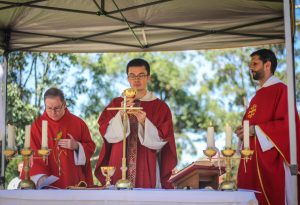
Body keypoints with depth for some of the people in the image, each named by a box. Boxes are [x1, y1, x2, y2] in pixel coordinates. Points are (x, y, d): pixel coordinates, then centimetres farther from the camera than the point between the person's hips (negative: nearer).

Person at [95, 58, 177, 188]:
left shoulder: (160, 107, 2)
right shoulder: (116, 104, 8)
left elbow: (161, 140, -5)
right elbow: (107, 134, -2)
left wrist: (144, 123, -20)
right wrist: (121, 114, -18)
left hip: (147, 170, -1)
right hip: (119, 169, 1)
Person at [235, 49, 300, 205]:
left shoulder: (280, 90, -8)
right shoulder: (259, 95, 20)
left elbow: (287, 123, -18)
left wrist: (255, 130, -16)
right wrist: (244, 130, 4)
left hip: (271, 159, -8)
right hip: (254, 160, 9)